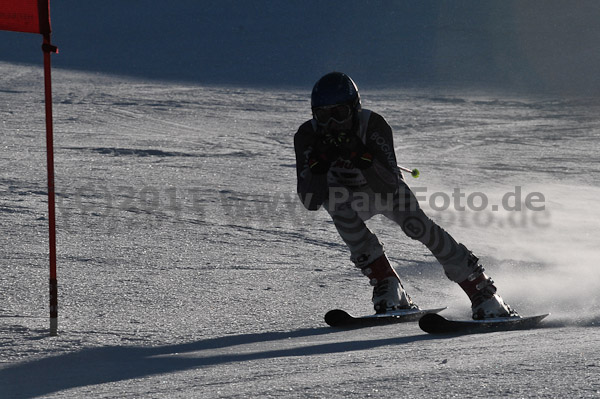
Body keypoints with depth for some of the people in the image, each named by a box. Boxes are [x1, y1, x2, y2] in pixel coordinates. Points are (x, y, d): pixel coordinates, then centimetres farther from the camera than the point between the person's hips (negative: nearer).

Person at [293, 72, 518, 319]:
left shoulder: (373, 125, -31)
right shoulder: (307, 137, -27)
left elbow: (389, 187, -37)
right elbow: (311, 202, -29)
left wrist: (360, 156, -50)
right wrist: (319, 163, -45)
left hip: (384, 190, -1)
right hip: (346, 197, 1)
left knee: (417, 226, -23)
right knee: (337, 205, -32)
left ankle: (484, 296, -17)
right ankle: (388, 290, -26)